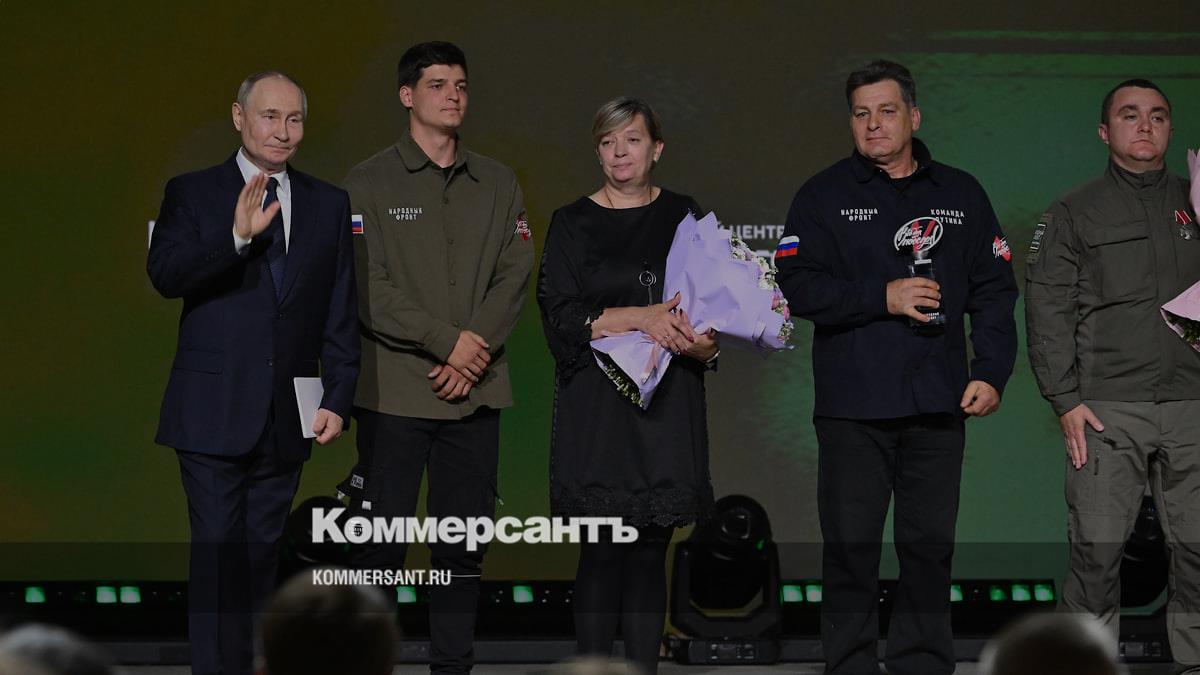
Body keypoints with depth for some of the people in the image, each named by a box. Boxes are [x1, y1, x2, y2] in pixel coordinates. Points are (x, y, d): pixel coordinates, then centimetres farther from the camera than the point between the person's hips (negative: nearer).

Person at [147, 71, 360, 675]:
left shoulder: (329, 205, 11)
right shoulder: (192, 193, 2)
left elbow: (341, 314, 9)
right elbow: (165, 274, -14)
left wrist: (337, 399, 1)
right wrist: (237, 235, -28)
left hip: (286, 419, 3)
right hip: (214, 412, -3)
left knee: (261, 555, 7)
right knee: (219, 557, -7)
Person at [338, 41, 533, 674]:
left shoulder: (498, 184, 14)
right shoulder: (370, 182, 2)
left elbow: (515, 276, 6)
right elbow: (368, 286, -7)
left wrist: (476, 350, -9)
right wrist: (447, 342, -12)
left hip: (476, 387, 4)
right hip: (395, 387, -4)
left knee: (463, 547, 5)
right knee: (381, 544, -4)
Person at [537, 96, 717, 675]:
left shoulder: (683, 216, 10)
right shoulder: (572, 224, 7)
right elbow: (560, 317, -4)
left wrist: (704, 344, -13)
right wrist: (640, 317, -16)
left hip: (667, 404, 1)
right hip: (596, 405, -1)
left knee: (650, 547, -1)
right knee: (602, 548, -5)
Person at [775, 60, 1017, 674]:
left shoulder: (961, 195, 12)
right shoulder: (825, 196, 5)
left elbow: (995, 291, 11)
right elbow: (798, 287, -6)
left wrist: (991, 372, -1)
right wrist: (883, 297, -14)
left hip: (938, 404, 2)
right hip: (852, 406, -2)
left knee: (930, 546, 6)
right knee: (850, 549, -1)